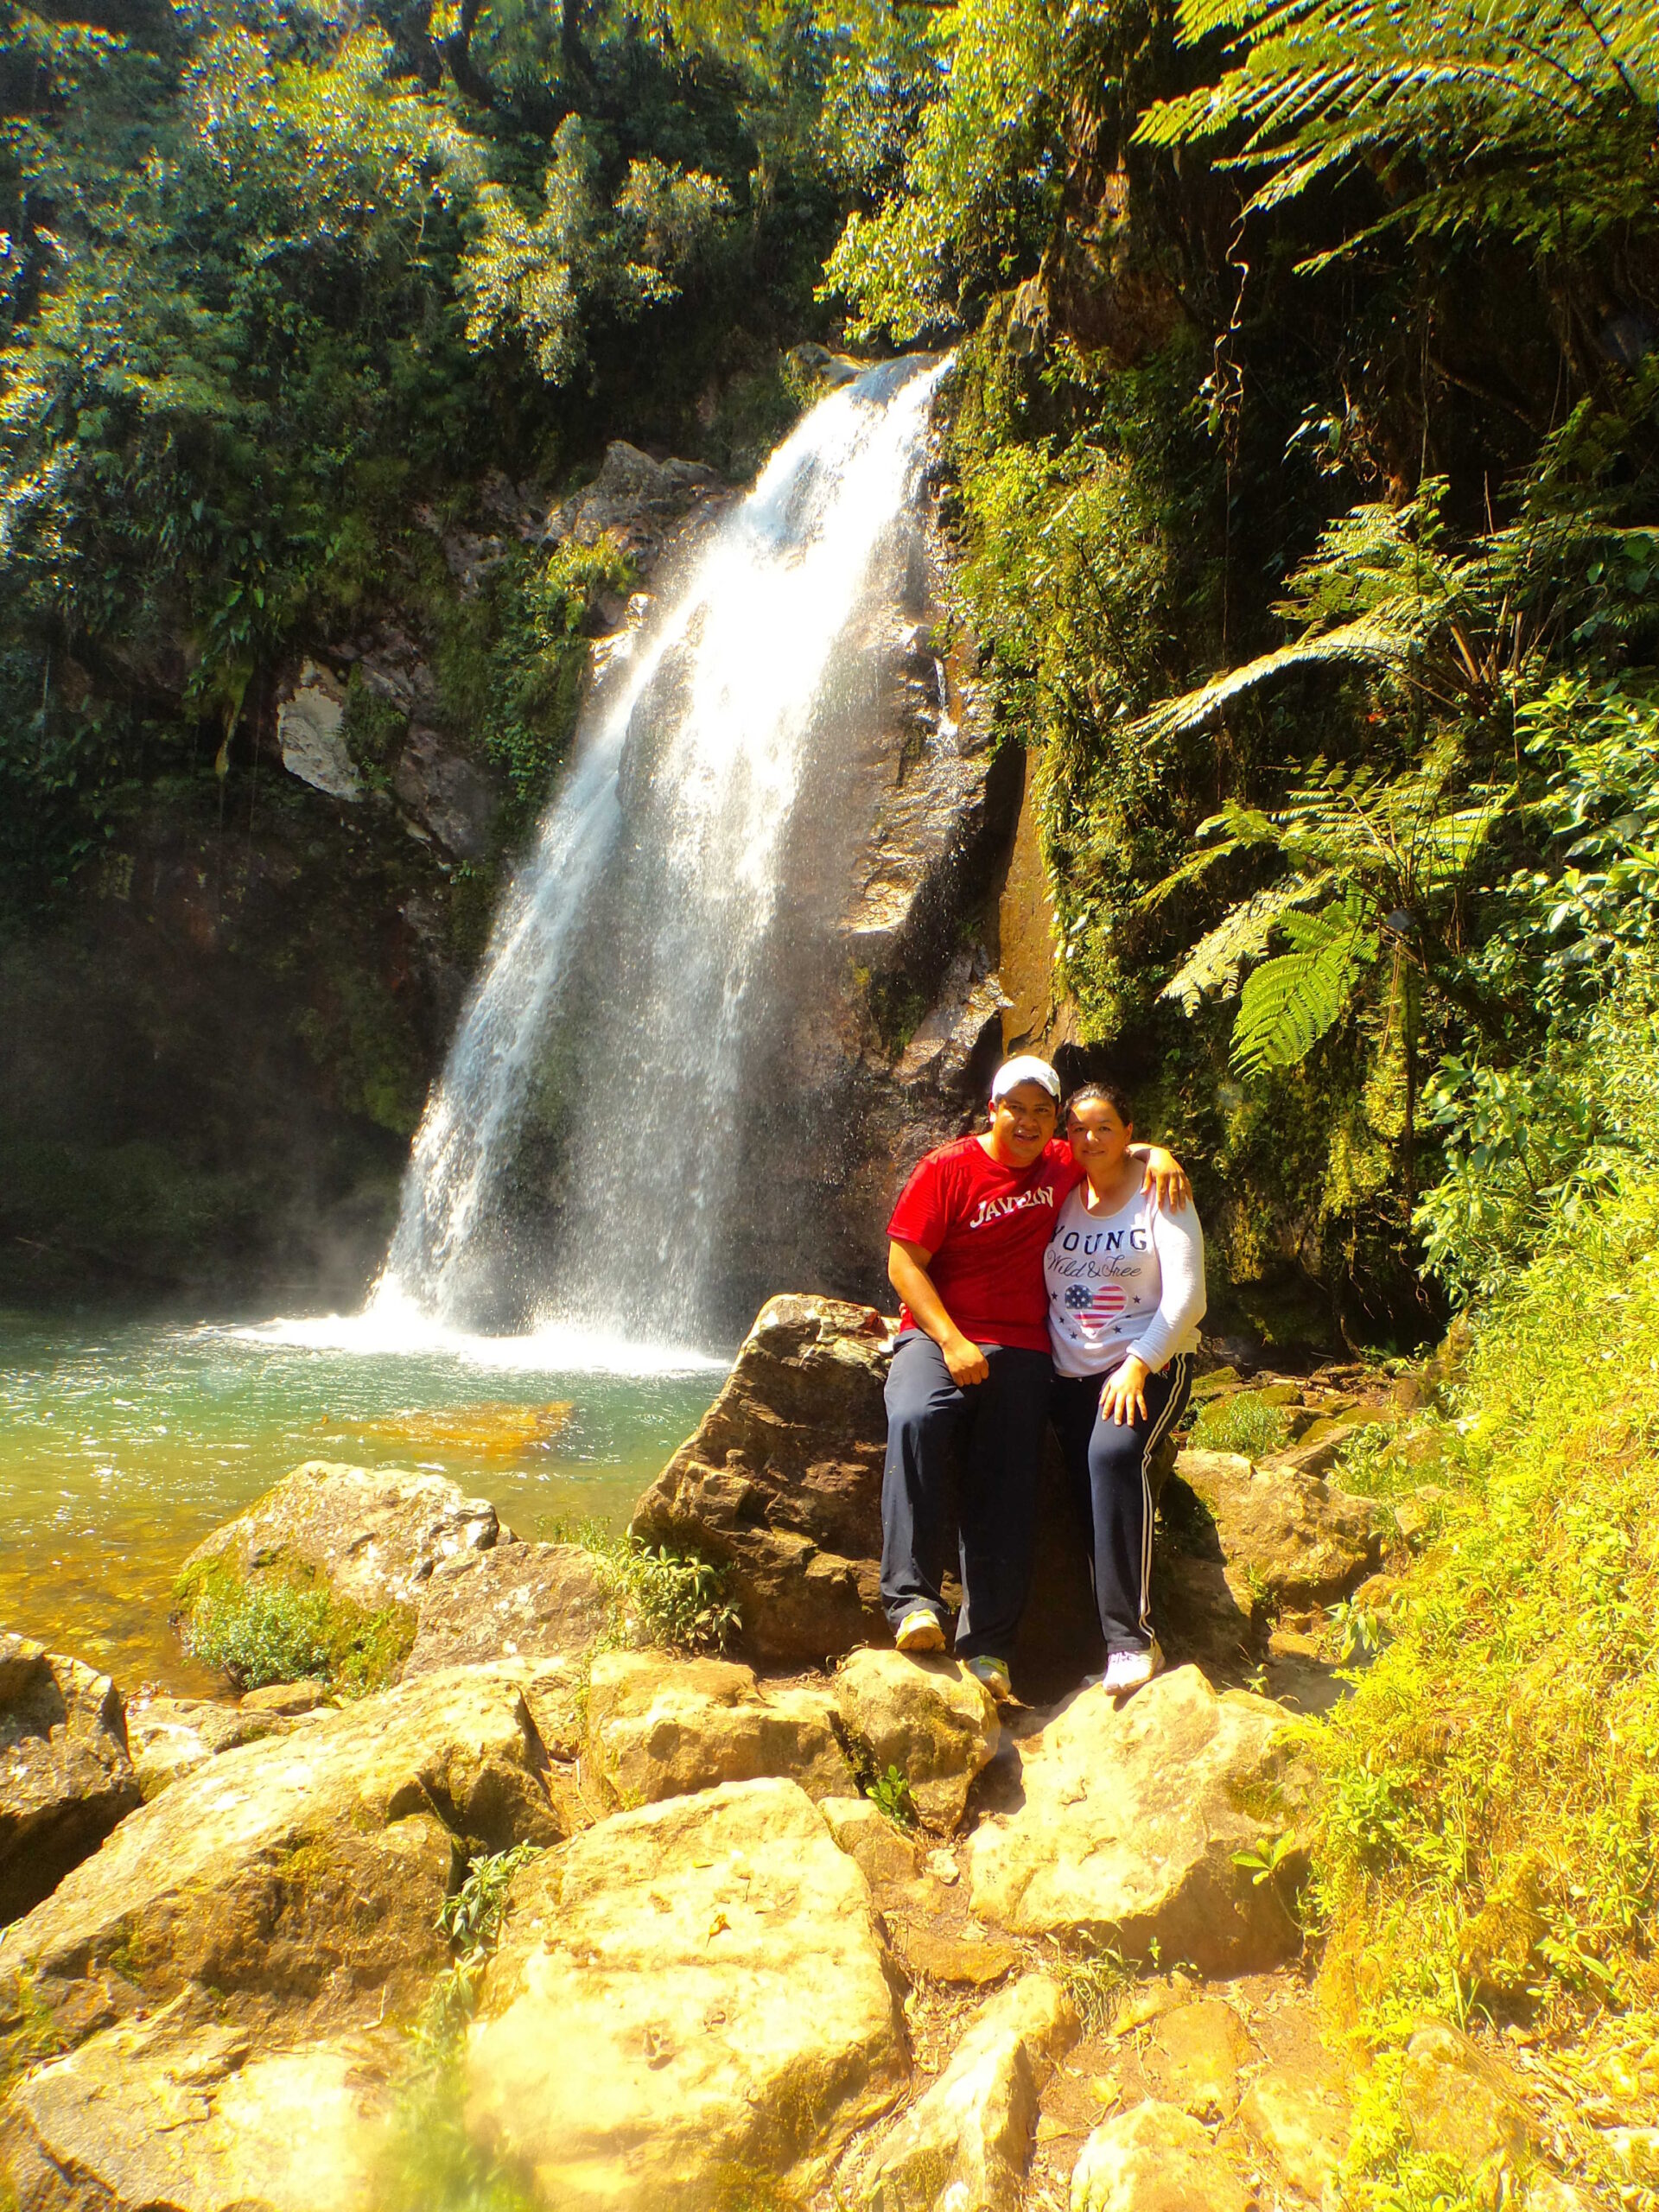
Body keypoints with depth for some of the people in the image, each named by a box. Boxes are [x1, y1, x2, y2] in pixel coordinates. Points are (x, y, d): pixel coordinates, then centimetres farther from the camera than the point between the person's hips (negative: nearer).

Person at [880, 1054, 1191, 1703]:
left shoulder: (1062, 1167, 12)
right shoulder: (947, 1168, -1)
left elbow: (1123, 1147, 29)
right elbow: (904, 1263, -5)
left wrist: (1157, 1155, 4)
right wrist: (951, 1340, -16)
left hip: (1021, 1351, 3)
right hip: (938, 1335, -3)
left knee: (1006, 1492, -8)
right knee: (915, 1420, -33)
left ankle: (986, 1647, -3)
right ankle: (912, 1599, -29)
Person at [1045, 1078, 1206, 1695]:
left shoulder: (1158, 1196, 1)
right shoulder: (1059, 1200, 11)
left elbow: (1186, 1297, -7)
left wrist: (1137, 1365, -18)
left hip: (1151, 1364, -3)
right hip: (1071, 1373, 4)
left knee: (1114, 1455, -30)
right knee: (1090, 1498, -14)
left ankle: (1131, 1637, -26)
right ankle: (1127, 1644, -6)